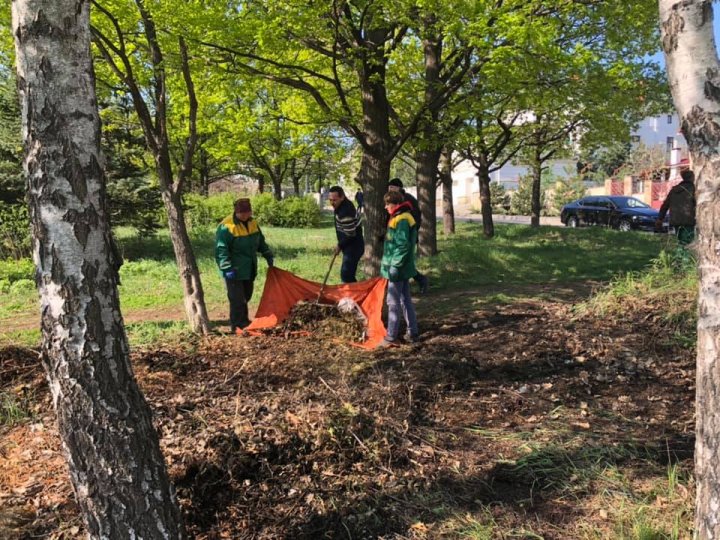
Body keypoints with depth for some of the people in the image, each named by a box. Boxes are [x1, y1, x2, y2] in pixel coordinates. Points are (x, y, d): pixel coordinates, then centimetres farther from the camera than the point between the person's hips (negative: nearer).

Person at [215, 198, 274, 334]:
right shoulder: (226, 227, -18)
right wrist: (227, 268, -25)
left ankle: (244, 320, 32)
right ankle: (236, 326, 4)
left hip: (249, 269, 8)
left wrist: (268, 255, 16)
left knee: (246, 296, 17)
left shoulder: (252, 223, 6)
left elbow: (261, 241, 21)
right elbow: (221, 250, -20)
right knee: (237, 298, -6)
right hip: (234, 271, -7)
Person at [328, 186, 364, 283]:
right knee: (348, 274, 17)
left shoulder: (346, 211, -29)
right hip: (350, 246, 10)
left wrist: (339, 246, -11)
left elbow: (350, 235, -25)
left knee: (346, 275, -11)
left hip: (353, 247, -10)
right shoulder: (344, 203, 2)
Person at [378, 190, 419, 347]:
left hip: (398, 269, -10)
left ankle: (391, 337, 3)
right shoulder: (400, 218, 14)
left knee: (393, 301, -4)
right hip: (402, 268, 10)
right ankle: (412, 333, 21)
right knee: (405, 300, 14)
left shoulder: (402, 220, -18)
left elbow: (403, 246, -23)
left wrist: (395, 266, -22)